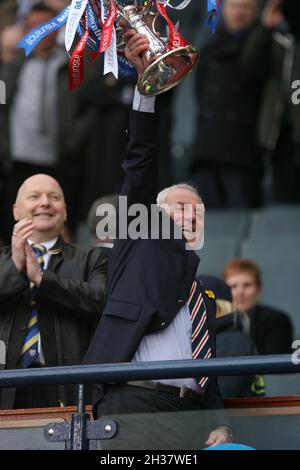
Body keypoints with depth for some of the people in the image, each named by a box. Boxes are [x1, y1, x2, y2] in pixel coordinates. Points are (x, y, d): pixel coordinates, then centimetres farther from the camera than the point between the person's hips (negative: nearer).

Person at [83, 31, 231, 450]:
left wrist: (221, 425, 5)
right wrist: (146, 83, -1)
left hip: (189, 414, 5)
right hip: (134, 402, -5)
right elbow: (141, 166, 7)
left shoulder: (205, 286, 27)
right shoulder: (143, 241, 18)